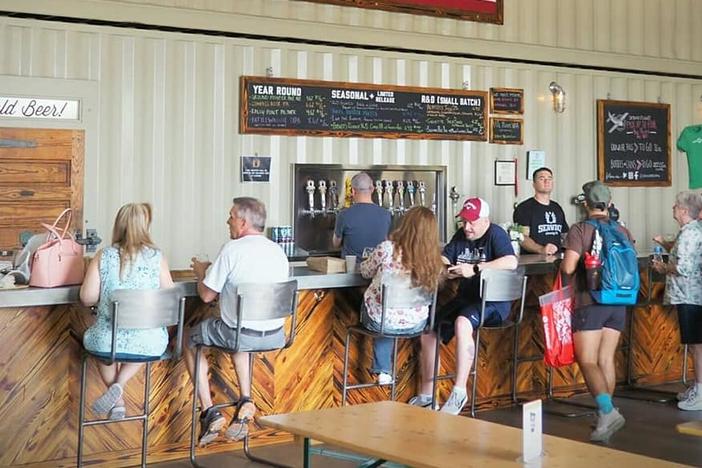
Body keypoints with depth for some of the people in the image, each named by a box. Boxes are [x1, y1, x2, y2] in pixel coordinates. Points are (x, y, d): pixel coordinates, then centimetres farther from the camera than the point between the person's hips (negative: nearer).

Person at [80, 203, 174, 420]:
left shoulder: (104, 256, -3)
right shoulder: (156, 257, -3)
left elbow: (87, 298, -3)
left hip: (108, 339, 0)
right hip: (149, 341, 0)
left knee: (91, 337, 36)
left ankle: (118, 400, 30)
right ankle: (119, 386, 14)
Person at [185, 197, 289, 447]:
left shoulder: (232, 250, -12)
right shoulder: (278, 251, 6)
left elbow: (206, 295, -8)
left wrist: (201, 272, 13)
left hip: (243, 335, -6)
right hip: (276, 335, 6)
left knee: (190, 338, 20)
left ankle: (209, 413, 14)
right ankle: (245, 401, 22)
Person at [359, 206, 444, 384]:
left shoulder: (386, 249, -20)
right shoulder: (434, 260, -12)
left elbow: (366, 271, -1)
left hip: (380, 321, -2)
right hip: (415, 324, 2)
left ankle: (383, 370, 37)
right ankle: (384, 370, 43)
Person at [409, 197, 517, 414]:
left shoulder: (495, 234, -8)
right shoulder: (461, 235, 13)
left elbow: (511, 262, -25)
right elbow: (443, 258, 16)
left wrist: (475, 269, -28)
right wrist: (445, 267, -10)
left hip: (493, 301, -8)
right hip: (465, 297, 8)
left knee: (462, 323, -36)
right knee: (428, 329, -1)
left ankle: (459, 392, -31)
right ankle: (426, 395, 9)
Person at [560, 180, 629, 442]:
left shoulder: (580, 230, -8)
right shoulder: (623, 231, 8)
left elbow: (568, 268, -16)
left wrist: (562, 266, 6)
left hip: (590, 302, -5)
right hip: (618, 302, 5)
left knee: (587, 361, -5)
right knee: (606, 359, 12)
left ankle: (607, 411, -22)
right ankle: (605, 415, 16)